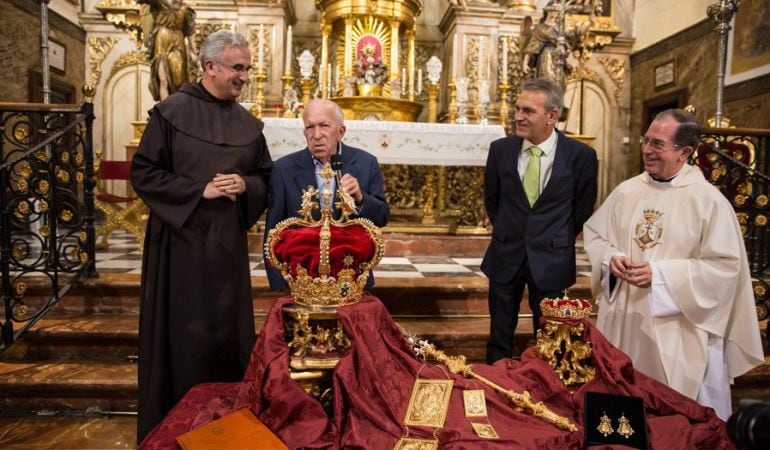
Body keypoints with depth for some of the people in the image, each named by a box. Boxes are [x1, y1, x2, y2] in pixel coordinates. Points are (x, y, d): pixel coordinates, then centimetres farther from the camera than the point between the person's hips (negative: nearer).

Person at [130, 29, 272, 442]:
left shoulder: (248, 124, 8)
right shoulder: (171, 111, -5)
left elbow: (265, 178, 14)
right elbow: (143, 173, -7)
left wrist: (245, 185, -8)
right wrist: (200, 190, -15)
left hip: (228, 241, 5)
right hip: (182, 239, -4)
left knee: (227, 329, 10)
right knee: (184, 334, 3)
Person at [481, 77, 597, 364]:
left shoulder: (581, 155, -9)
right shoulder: (500, 149, -4)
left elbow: (583, 209, 4)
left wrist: (559, 242, 8)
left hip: (552, 260, -2)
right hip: (506, 255, 2)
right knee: (499, 338, 13)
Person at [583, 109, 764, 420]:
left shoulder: (709, 200, -10)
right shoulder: (626, 191, 3)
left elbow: (725, 266, -12)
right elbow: (593, 233, 11)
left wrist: (660, 275, -20)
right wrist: (610, 258, -10)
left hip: (678, 330, -4)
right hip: (623, 321, 5)